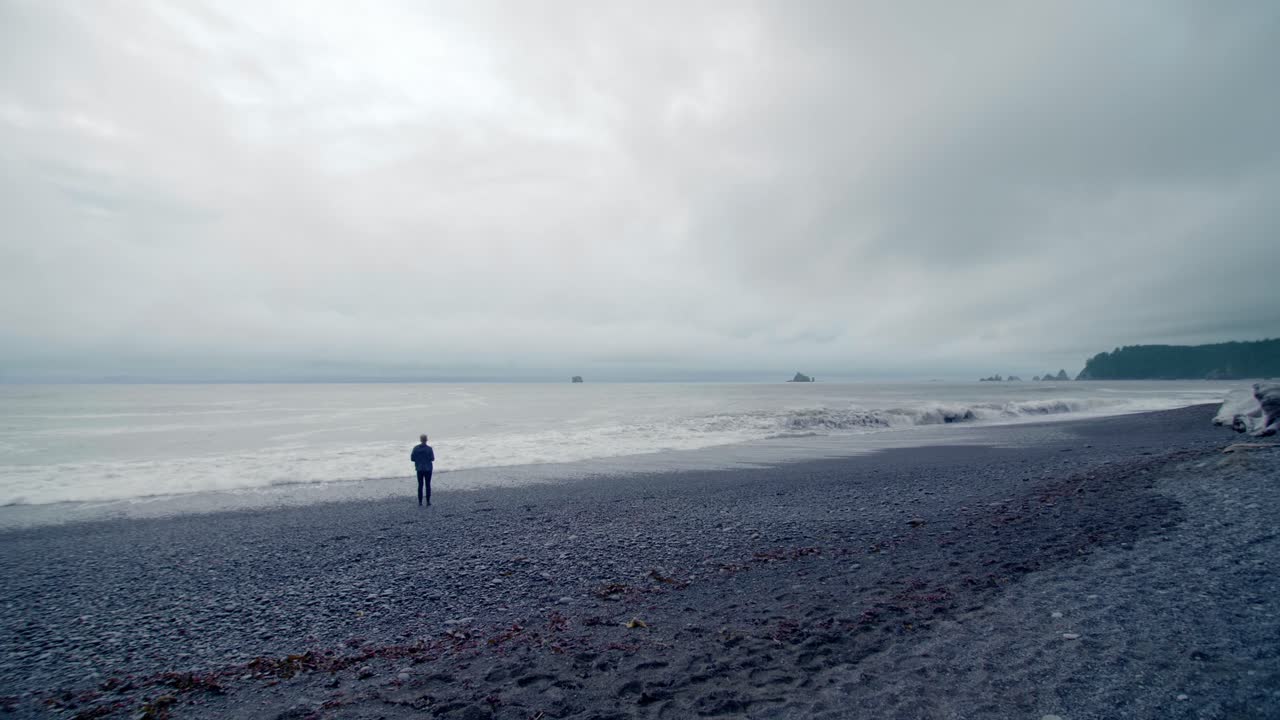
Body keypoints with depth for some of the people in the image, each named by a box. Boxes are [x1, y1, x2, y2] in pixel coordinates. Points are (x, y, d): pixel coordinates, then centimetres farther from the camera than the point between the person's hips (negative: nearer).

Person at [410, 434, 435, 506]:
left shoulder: (416, 448, -6)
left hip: (419, 469, 2)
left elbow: (412, 458, -4)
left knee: (420, 485, 10)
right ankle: (428, 501, 11)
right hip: (428, 469, -2)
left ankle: (420, 502, 9)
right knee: (428, 485, 9)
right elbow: (432, 459, -11)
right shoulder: (429, 448, -13)